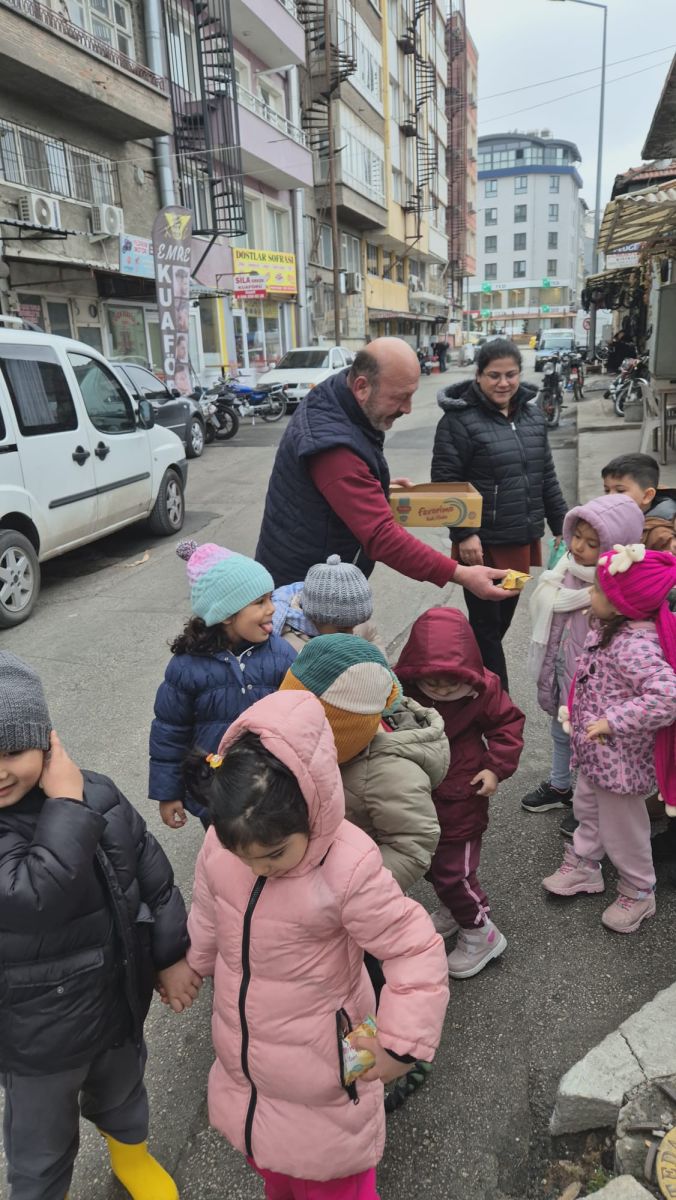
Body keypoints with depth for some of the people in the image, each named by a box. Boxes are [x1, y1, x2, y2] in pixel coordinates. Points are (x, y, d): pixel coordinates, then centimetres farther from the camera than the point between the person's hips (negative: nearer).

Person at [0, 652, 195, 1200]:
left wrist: (173, 954, 1)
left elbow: (152, 871, -5)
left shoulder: (96, 793, -16)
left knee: (122, 1092, 32)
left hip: (119, 997, 4)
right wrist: (66, 805, -34)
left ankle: (131, 1151, 62)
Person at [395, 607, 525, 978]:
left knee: (453, 868, 4)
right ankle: (453, 909, 50)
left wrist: (496, 766, -11)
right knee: (430, 861, 22)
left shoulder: (482, 689, -19)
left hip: (460, 800, -4)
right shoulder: (400, 687, -19)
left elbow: (508, 722, -2)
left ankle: (481, 933, 28)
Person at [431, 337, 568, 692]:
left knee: (502, 620, 18)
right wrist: (463, 533, -19)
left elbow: (546, 476, 15)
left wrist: (562, 526, 14)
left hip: (522, 539, 7)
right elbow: (444, 482, -13)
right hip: (483, 543, -7)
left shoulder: (532, 416, 9)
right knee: (486, 626, 2)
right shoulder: (460, 419, -11)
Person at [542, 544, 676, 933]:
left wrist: (612, 721, -37)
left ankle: (638, 893, 37)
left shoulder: (634, 646, -33)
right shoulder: (614, 630, -3)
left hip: (619, 758, -9)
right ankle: (583, 865, 50)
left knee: (620, 827, 12)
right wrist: (579, 710, 14)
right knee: (587, 806, 27)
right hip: (597, 753, 9)